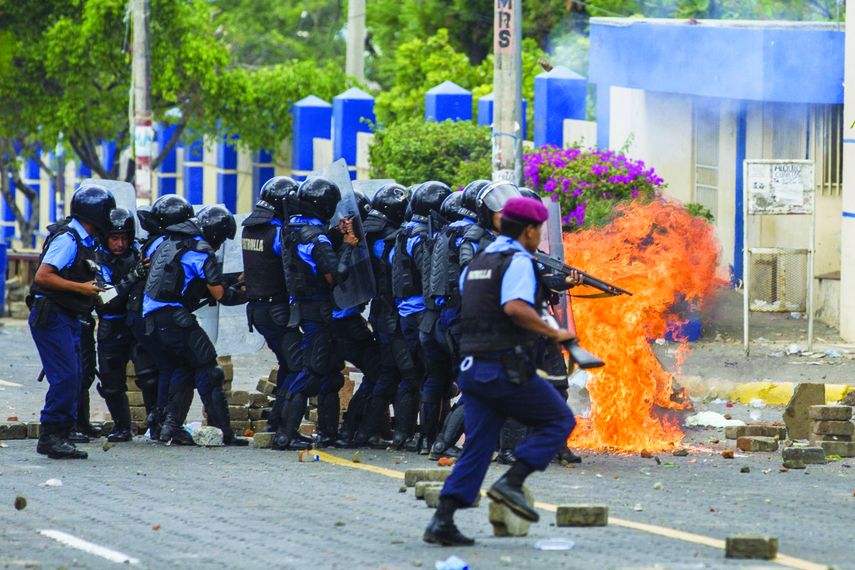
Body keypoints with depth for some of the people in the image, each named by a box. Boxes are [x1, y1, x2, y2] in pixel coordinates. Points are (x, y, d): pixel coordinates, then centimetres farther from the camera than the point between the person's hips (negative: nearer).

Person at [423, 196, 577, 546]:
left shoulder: (475, 264, 18)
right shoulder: (518, 262, -9)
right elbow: (515, 307, -26)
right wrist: (553, 333, -15)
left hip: (473, 369, 8)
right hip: (507, 369, -8)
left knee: (477, 446, 9)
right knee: (558, 421, 7)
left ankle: (442, 522, -2)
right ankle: (511, 482, -9)